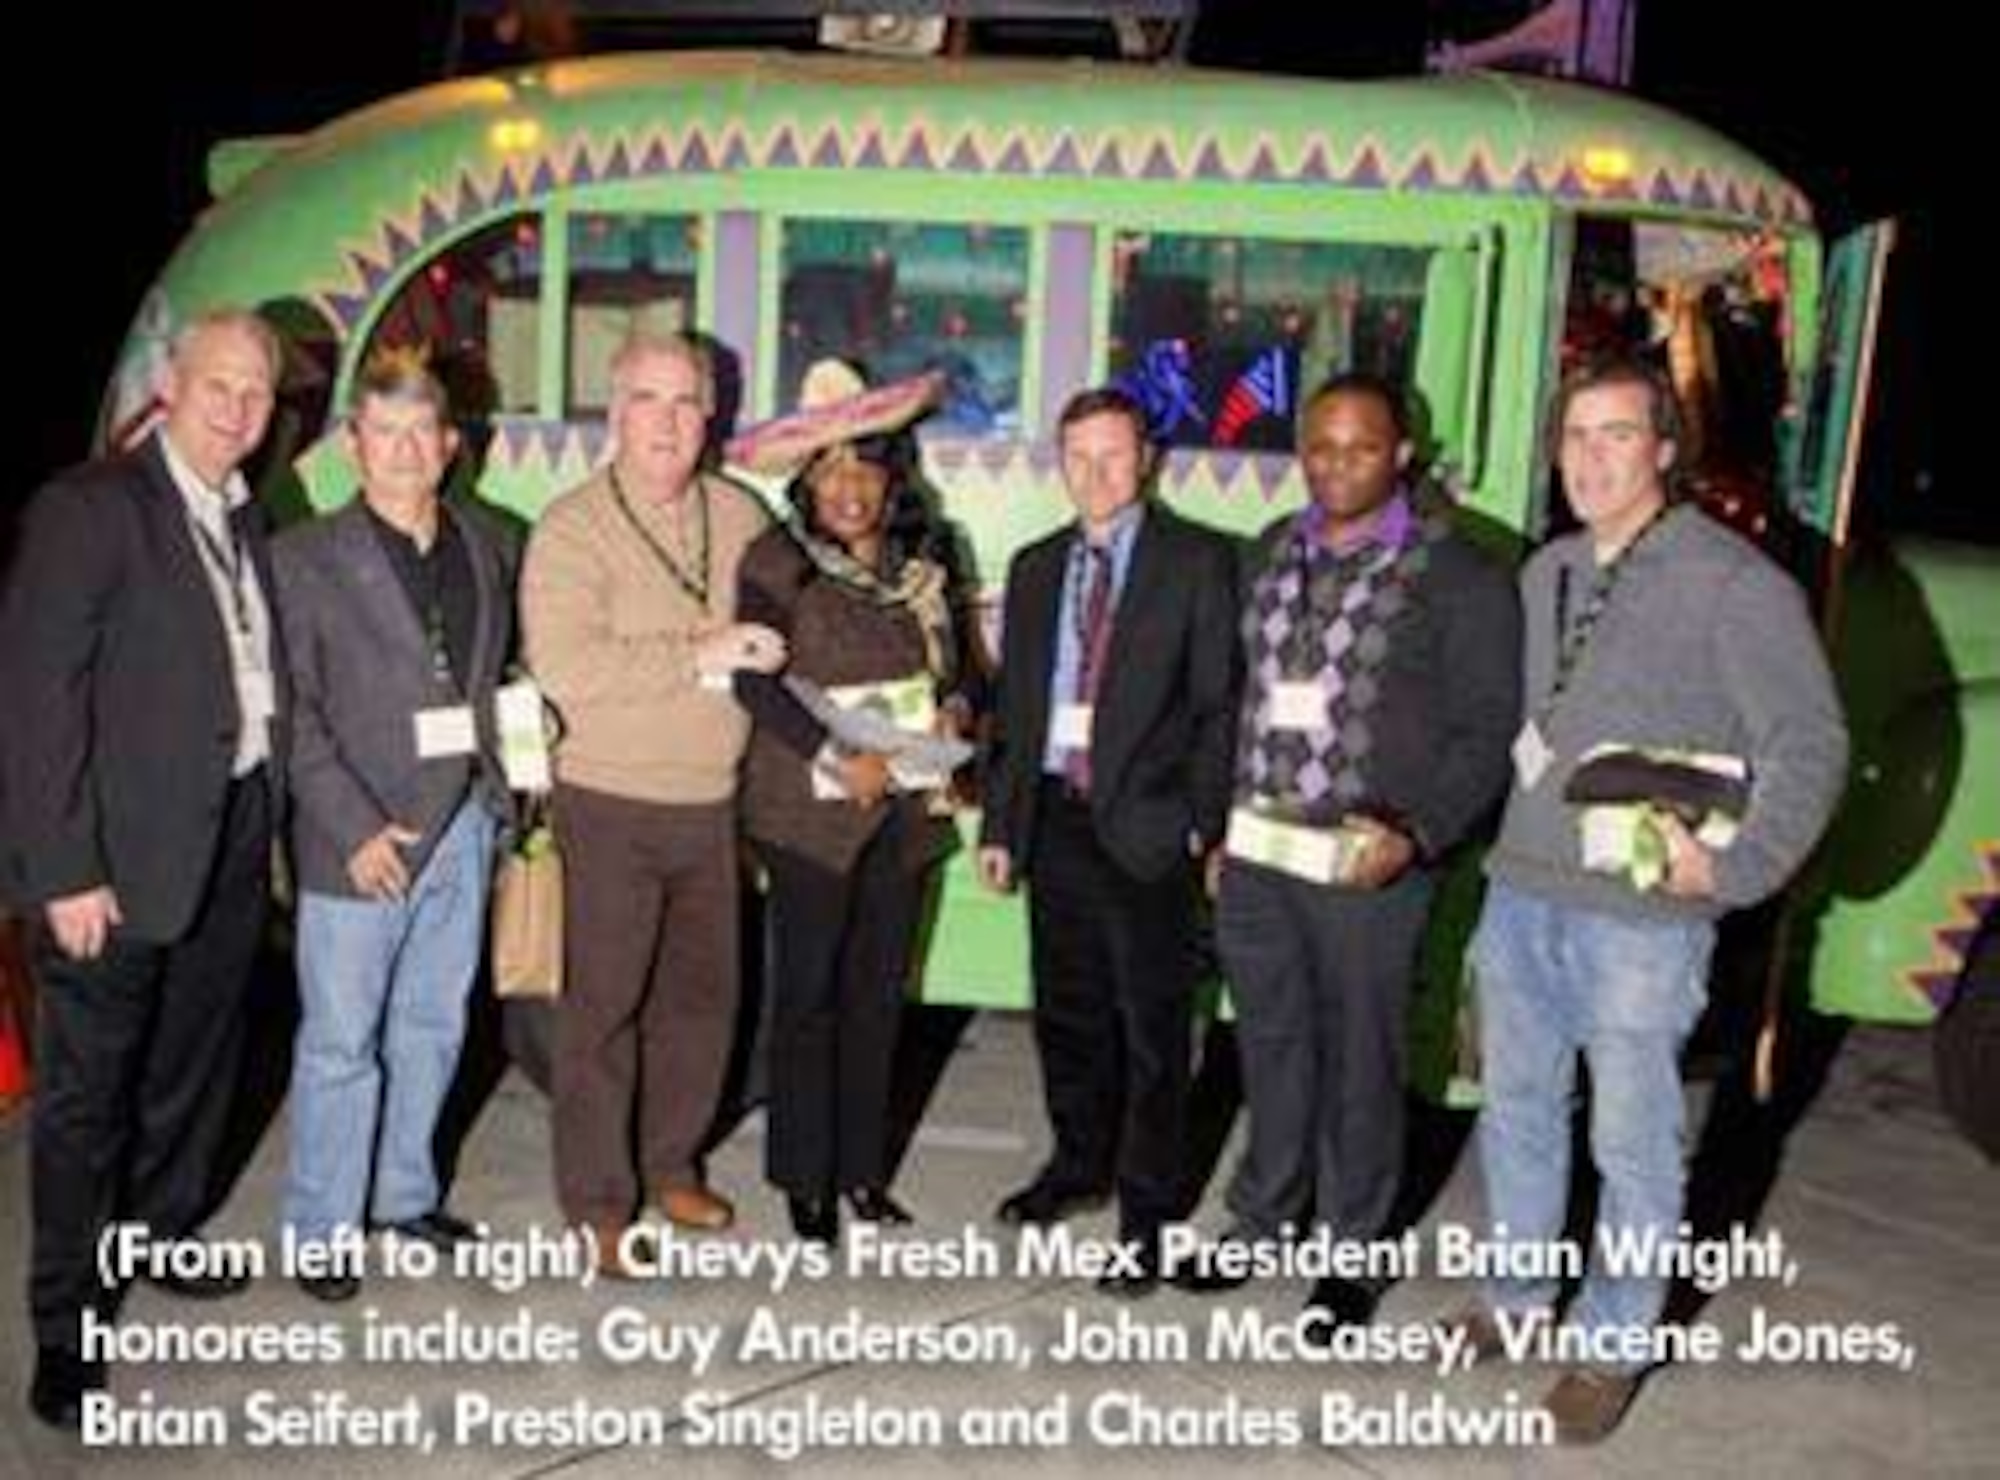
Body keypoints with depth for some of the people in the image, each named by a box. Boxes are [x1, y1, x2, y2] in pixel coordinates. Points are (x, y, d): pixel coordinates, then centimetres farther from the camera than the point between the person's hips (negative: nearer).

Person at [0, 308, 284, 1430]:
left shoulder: (246, 517, 10)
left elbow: (255, 671, 9)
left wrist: (268, 814, 2)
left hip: (234, 838, 7)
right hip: (125, 852, -7)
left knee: (198, 1060, 20)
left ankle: (160, 1234, 40)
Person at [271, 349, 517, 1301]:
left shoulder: (487, 546, 9)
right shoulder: (306, 558, -5)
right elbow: (293, 713, -8)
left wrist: (503, 785, 3)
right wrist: (356, 828, -15)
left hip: (465, 826, 5)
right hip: (363, 840, -4)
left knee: (433, 1028, 16)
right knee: (340, 1043, 3)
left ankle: (403, 1192, 32)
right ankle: (320, 1230, 18)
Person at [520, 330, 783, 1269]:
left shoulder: (739, 517, 6)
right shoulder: (573, 527, -10)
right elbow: (561, 664, -23)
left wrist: (765, 654, 1)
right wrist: (699, 655, -22)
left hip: (713, 802, 6)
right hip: (613, 804, -5)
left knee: (703, 995, 15)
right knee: (604, 1005, 2)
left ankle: (671, 1163, 34)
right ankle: (599, 1203, 16)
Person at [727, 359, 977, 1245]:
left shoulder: (923, 563, 8)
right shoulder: (778, 563, -8)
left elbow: (957, 661, 17)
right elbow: (757, 681, -15)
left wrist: (956, 708, -5)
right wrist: (839, 758, -23)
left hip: (907, 807, 5)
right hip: (813, 808, -5)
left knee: (880, 991, 12)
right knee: (808, 994, 3)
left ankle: (862, 1165, 26)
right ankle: (805, 1178, 17)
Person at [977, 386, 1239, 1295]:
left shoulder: (1198, 562, -2)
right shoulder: (1034, 569, 13)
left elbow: (1219, 702, -5)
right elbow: (1013, 704, 14)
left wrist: (1206, 823, -12)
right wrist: (1000, 823, 10)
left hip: (1148, 826, -5)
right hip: (1055, 818, 5)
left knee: (1151, 1025, 2)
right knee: (1067, 1012, 16)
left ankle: (1146, 1210, 14)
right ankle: (1078, 1165, 35)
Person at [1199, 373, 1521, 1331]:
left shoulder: (1458, 575, -6)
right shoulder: (1276, 552, 11)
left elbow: (1488, 730, -6)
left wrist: (1416, 836, -17)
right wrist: (1221, 826, 12)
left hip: (1365, 860, -5)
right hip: (1256, 849, 5)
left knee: (1358, 1056, 7)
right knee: (1271, 1043, 16)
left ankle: (1351, 1252, 25)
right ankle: (1264, 1219, 33)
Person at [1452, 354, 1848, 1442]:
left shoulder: (1735, 583, -9)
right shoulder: (1545, 573, 10)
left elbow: (1810, 745, -8)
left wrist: (1734, 868, -15)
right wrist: (1505, 857, 11)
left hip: (1643, 917, -6)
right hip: (1519, 897, 6)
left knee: (1632, 1142, 6)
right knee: (1516, 1110, 17)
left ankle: (1615, 1344, 24)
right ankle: (1517, 1293, 36)